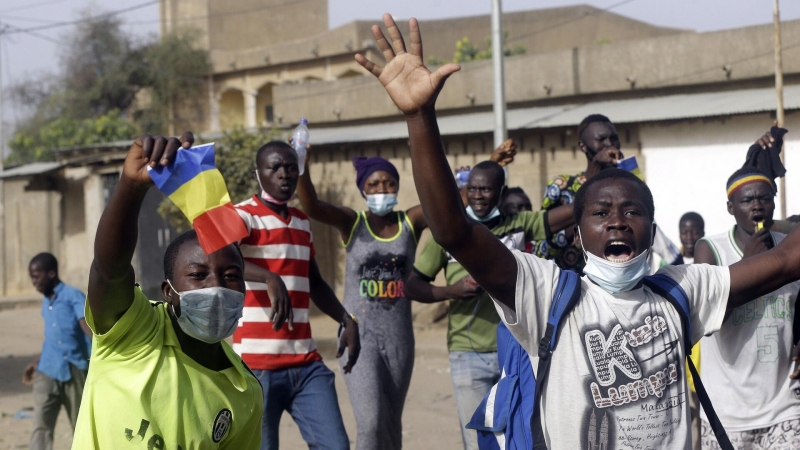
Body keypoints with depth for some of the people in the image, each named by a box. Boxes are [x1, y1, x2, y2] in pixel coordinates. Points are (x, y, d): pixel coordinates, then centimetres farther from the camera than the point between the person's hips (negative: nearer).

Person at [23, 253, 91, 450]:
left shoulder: (73, 295, -7)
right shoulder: (46, 303, 14)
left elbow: (87, 325, -22)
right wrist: (36, 362, 35)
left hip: (74, 372, -5)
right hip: (47, 372, 5)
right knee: (41, 426, -11)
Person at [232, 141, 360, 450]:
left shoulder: (302, 222, 17)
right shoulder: (243, 216, -6)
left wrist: (347, 321, 16)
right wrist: (271, 279, -44)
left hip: (306, 363, 6)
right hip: (256, 365, -6)